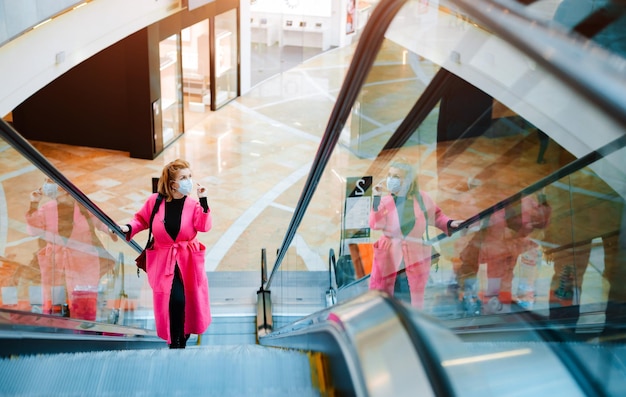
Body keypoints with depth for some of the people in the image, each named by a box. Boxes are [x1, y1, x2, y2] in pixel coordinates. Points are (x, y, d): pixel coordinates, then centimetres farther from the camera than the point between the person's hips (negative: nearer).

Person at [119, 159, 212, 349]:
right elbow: (142, 219, 7)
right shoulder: (155, 201, -9)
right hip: (164, 261, -2)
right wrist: (129, 228, -10)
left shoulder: (193, 204, -7)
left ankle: (184, 336, 40)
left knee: (190, 300, 10)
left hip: (188, 261, 2)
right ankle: (175, 342, 9)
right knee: (176, 300, -13)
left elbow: (204, 226, -21)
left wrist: (203, 201, -24)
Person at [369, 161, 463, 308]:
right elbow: (375, 224, -19)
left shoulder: (421, 198, -6)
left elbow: (436, 216, 7)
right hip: (389, 252, -1)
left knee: (418, 292, 16)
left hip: (416, 253, 1)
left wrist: (450, 224, -11)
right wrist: (377, 198, -24)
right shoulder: (385, 201, -8)